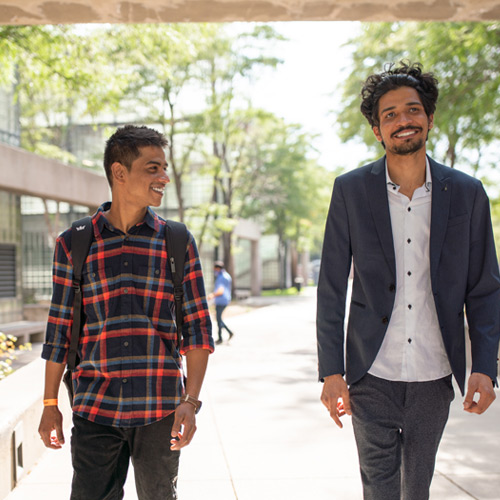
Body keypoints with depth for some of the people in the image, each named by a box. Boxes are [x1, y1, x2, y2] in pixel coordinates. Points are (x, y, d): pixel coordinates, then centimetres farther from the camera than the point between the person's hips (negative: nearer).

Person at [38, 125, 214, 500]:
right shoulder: (74, 243, 3)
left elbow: (198, 329, 2)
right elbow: (60, 328, 9)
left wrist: (190, 402, -7)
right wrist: (50, 405, 8)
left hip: (159, 410, 1)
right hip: (95, 409, 0)